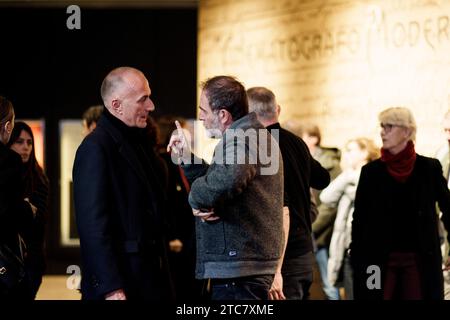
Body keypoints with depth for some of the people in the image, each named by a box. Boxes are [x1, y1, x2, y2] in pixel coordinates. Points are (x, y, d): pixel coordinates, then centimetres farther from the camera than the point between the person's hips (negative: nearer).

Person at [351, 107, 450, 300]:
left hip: (420, 260, -1)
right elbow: (359, 218, 5)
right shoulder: (371, 171, 4)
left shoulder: (429, 168, 1)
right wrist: (356, 261, -1)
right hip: (379, 261, 1)